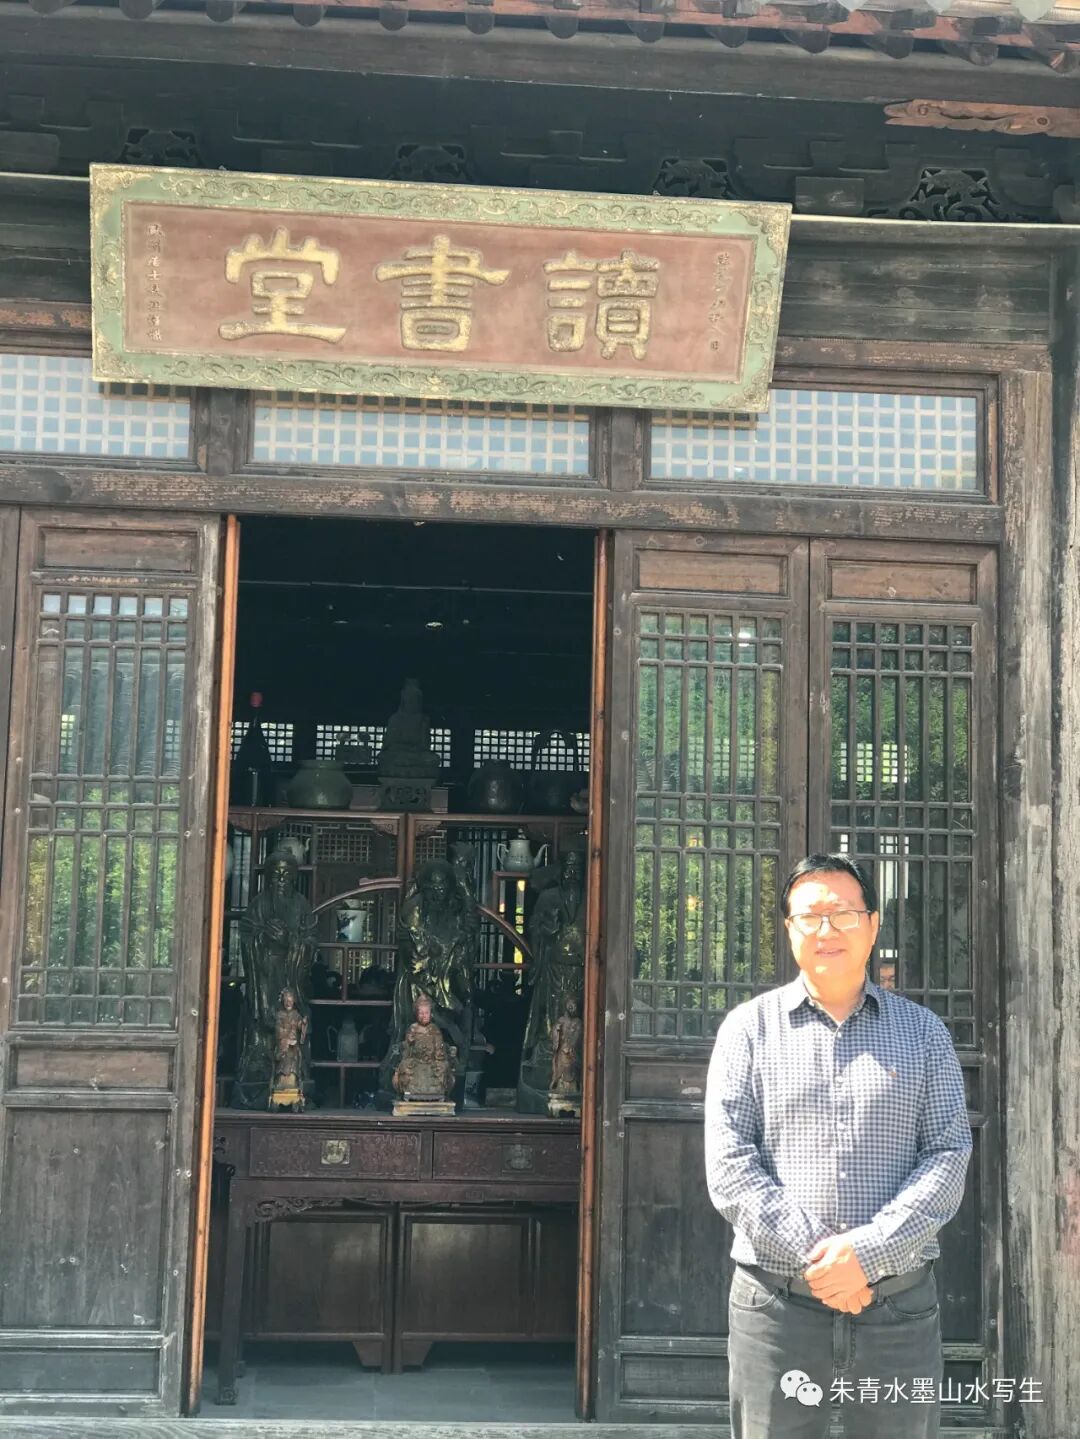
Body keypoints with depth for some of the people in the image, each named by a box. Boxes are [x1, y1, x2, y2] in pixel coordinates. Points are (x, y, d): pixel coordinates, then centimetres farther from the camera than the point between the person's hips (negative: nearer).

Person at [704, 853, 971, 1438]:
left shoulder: (923, 1032, 9)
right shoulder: (749, 1028, 5)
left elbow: (949, 1157, -1)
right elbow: (729, 1166, -3)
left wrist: (866, 1252, -13)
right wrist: (813, 1255, -13)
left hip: (900, 1304, 1)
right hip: (775, 1303, -1)